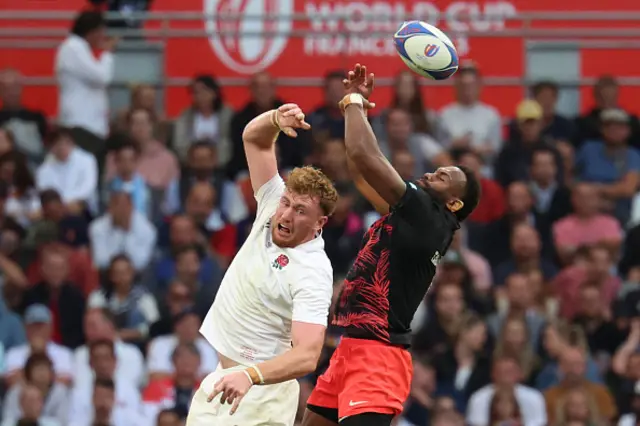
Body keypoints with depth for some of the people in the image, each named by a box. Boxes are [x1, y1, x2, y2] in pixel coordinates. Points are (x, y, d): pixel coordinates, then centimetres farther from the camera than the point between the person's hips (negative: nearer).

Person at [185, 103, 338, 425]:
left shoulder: (313, 273, -23)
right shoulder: (273, 204, -2)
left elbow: (307, 356, -32)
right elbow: (253, 138, 6)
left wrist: (250, 376, -47)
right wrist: (276, 120, -17)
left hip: (260, 390, -8)